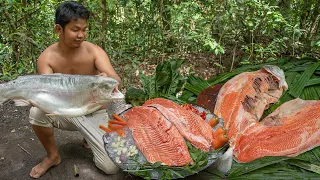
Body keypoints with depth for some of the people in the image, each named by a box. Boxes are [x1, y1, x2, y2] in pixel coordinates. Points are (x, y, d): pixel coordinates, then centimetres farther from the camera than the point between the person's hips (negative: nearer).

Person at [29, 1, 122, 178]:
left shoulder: (94, 51, -17)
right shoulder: (46, 58, -15)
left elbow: (116, 80, -30)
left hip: (94, 113, -1)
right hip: (66, 112, 1)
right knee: (37, 112, -31)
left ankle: (90, 139, 20)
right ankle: (53, 156, -2)